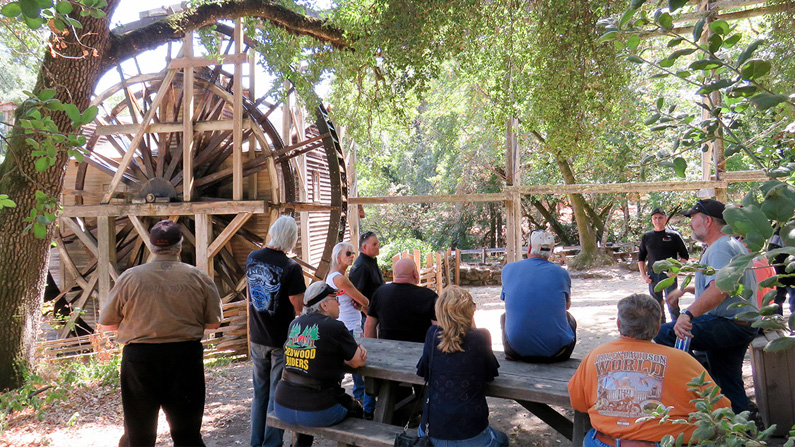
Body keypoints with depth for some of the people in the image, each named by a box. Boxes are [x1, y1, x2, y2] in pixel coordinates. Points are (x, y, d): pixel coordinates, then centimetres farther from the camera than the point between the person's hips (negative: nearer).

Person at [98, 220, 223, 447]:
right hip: (186, 357, 0)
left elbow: (106, 323, 4)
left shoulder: (129, 277, -4)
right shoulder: (199, 278, -4)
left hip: (140, 359, 0)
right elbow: (213, 322, 1)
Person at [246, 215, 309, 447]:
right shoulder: (291, 268, -21)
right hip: (282, 341, -6)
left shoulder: (252, 258, -2)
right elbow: (300, 308, -18)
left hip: (257, 339, 6)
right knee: (277, 396, 6)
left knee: (260, 393, 19)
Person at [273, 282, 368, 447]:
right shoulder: (335, 327, -12)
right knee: (356, 409, 21)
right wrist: (360, 353, 18)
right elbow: (358, 362, -3)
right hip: (316, 413, -5)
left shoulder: (294, 324, 6)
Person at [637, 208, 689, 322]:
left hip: (669, 275, -3)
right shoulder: (647, 237, 9)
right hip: (652, 276, 3)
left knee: (672, 305, -6)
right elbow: (641, 257, 15)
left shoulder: (674, 235, 1)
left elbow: (685, 256, 4)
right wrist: (643, 276, 6)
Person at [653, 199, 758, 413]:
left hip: (728, 325, -11)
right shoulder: (731, 245, 20)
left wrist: (689, 314, -43)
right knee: (729, 385, 18)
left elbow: (719, 289, -33)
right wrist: (685, 289, 27)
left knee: (664, 334, -22)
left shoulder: (720, 248, -16)